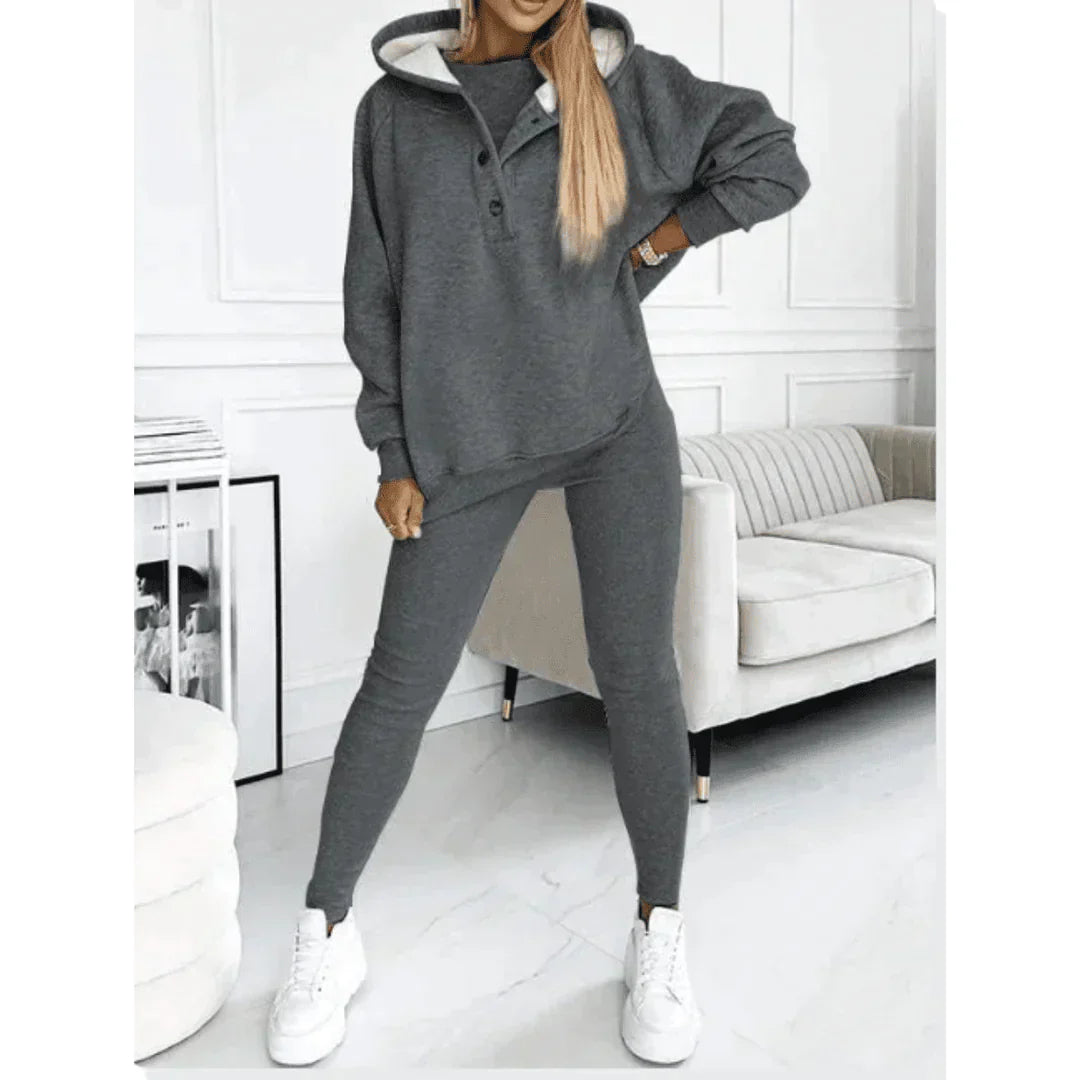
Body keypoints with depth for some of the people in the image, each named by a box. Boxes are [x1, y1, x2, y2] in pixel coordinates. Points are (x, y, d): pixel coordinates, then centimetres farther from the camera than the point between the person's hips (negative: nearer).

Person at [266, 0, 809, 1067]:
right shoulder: (395, 107, 4)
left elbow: (772, 162, 5)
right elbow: (376, 293, 5)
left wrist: (643, 250, 2)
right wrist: (396, 457, 2)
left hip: (616, 422, 0)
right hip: (467, 444, 0)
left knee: (637, 674, 0)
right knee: (400, 685, 2)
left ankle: (659, 931, 20)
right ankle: (327, 930, 20)